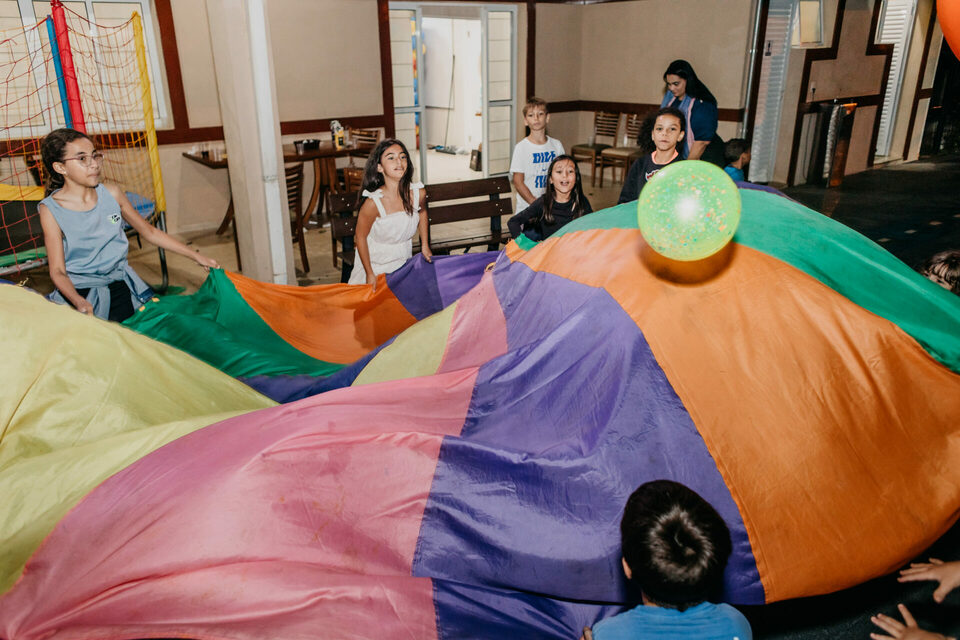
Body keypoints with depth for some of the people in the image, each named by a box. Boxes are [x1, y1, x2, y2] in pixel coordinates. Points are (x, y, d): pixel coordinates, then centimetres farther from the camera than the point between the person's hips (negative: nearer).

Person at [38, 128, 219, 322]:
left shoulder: (111, 194, 3)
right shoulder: (51, 209, -7)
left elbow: (149, 232, 15)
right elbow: (57, 271, -9)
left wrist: (197, 256, 12)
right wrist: (79, 302, -30)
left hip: (121, 285, 4)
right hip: (80, 293, -3)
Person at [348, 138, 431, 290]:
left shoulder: (418, 193, -18)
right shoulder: (373, 202, -30)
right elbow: (361, 237, -17)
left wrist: (425, 246, 9)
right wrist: (369, 274, -13)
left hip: (404, 261, 4)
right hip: (375, 263, -4)